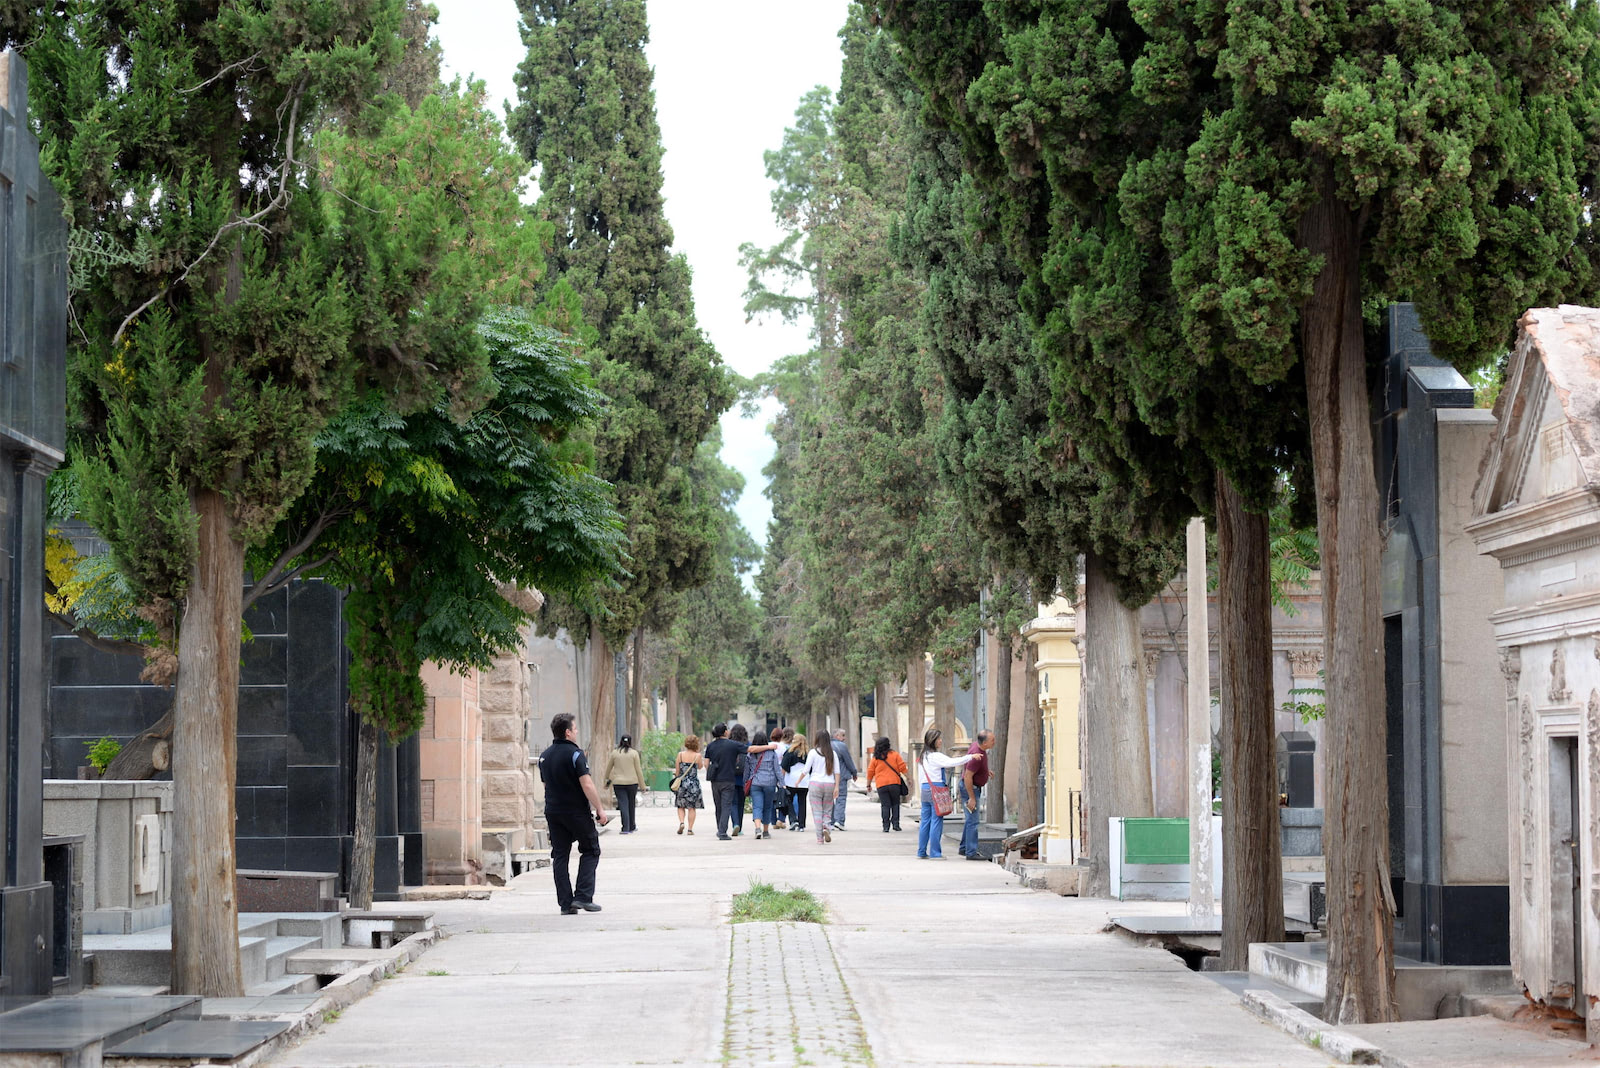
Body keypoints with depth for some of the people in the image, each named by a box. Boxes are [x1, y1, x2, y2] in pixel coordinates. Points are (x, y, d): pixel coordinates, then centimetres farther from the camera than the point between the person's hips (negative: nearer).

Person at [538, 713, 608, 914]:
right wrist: (599, 809, -12)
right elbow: (587, 786, -19)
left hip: (553, 812, 6)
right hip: (577, 812, -6)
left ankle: (565, 903, 4)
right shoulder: (575, 754, -13)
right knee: (590, 851, 8)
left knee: (560, 856, 7)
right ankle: (583, 896, -2)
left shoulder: (544, 756, 10)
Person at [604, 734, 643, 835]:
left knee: (623, 805, -3)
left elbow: (608, 768, 11)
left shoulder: (614, 753, 2)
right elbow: (638, 769, -1)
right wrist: (642, 784, 5)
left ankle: (626, 828, -12)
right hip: (632, 782, 0)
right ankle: (632, 827, 23)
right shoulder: (634, 753, -2)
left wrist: (607, 778, 28)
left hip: (618, 783, 0)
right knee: (631, 805, 13)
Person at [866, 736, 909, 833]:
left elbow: (870, 772, 9)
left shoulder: (875, 758, 6)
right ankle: (895, 824, 7)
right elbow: (902, 767, 2)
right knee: (895, 804, 13)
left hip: (881, 785, 0)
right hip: (894, 783, 0)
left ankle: (886, 826, -4)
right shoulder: (894, 755, 3)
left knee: (885, 805, 2)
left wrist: (868, 784, 21)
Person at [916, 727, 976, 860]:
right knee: (936, 821, -4)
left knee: (925, 821, 11)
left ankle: (921, 852, 13)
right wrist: (970, 757, -19)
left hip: (925, 789, 8)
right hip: (936, 790, -8)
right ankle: (935, 853, -3)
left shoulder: (923, 756, 14)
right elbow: (952, 762, -23)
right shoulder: (935, 756, -13)